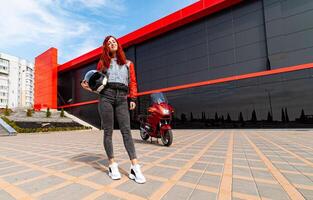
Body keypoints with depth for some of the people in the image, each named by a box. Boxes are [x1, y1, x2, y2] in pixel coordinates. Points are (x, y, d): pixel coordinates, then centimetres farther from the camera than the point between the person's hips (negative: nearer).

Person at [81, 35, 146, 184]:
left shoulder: (128, 63, 19)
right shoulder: (103, 62, 18)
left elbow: (132, 82, 12)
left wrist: (133, 98, 1)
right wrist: (89, 87, -4)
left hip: (122, 99, 0)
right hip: (106, 96, 0)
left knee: (126, 131, -8)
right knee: (108, 131, -1)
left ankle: (135, 168, -10)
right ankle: (112, 165, 7)